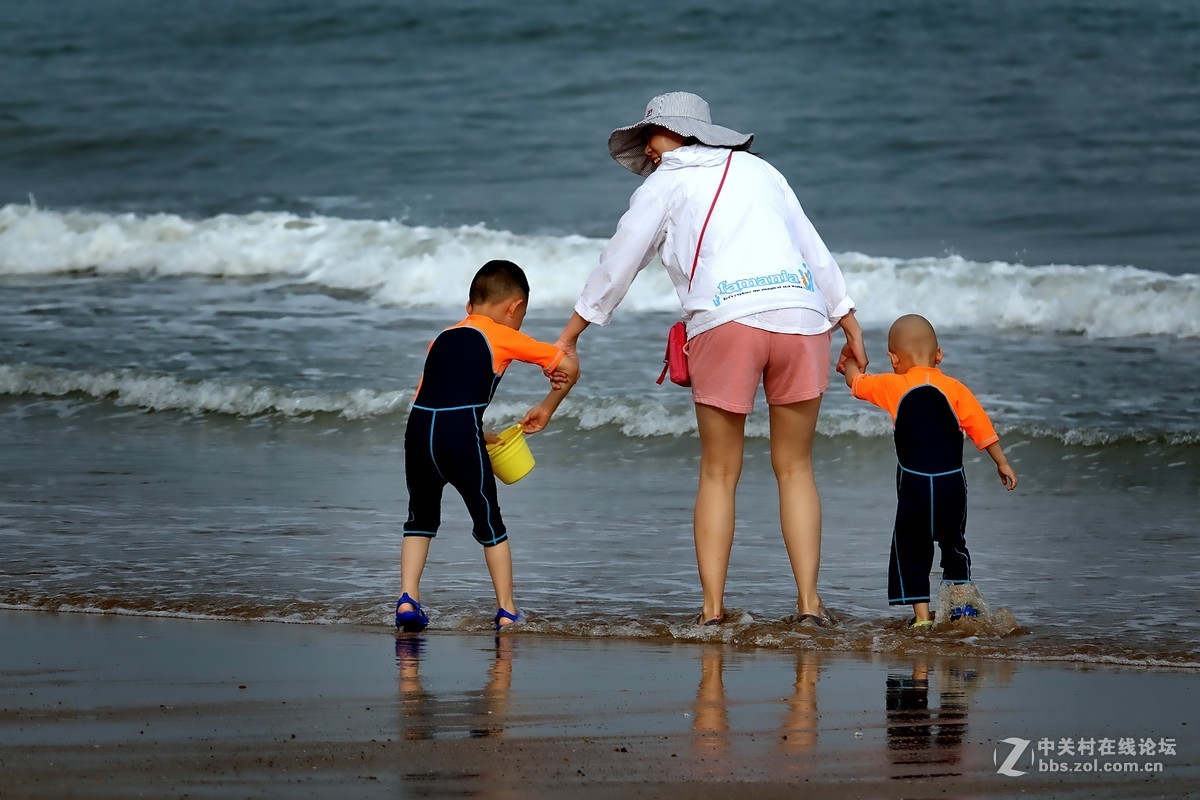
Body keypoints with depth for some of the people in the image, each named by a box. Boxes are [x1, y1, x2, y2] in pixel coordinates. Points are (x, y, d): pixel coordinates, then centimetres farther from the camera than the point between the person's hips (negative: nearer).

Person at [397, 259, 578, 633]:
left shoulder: (443, 338, 27)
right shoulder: (504, 337, 13)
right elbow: (569, 366, 14)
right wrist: (545, 409, 30)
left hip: (418, 431, 4)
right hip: (461, 436, -4)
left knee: (421, 518, 23)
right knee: (488, 521, 12)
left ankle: (407, 598, 11)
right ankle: (506, 610, 16)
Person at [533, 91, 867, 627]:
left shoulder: (664, 185, 13)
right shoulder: (758, 170, 24)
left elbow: (616, 266, 16)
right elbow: (816, 251, 21)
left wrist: (568, 337, 25)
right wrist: (849, 326, 25)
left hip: (725, 321, -3)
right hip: (801, 315, 3)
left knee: (718, 475, 5)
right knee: (794, 468, 9)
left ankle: (712, 608, -1)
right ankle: (808, 602, -1)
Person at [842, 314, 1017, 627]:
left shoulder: (893, 387, -1)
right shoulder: (955, 389, 0)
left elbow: (856, 381, 15)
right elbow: (981, 428, -2)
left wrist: (851, 364, 38)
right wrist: (1001, 463, 6)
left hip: (913, 484, -2)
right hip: (952, 482, 2)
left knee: (911, 548, 7)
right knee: (954, 545, 21)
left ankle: (921, 613, 1)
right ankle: (962, 604, 19)